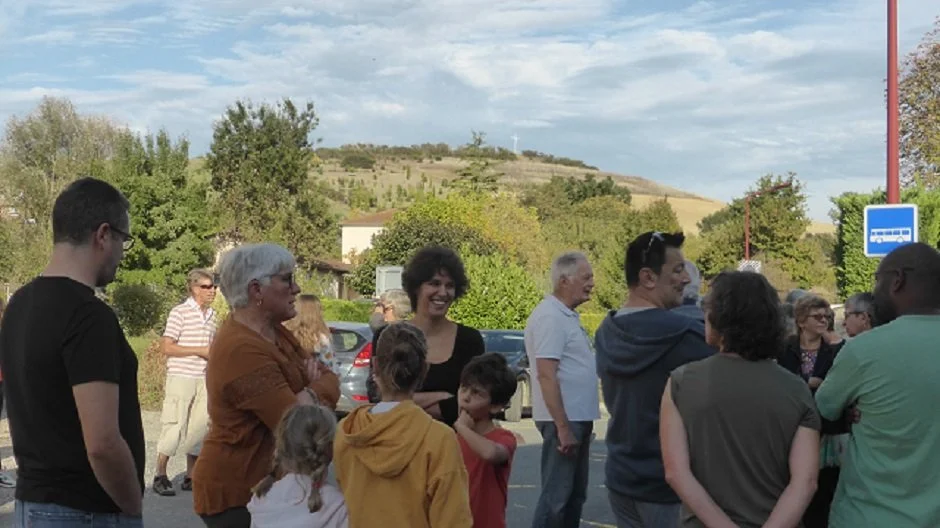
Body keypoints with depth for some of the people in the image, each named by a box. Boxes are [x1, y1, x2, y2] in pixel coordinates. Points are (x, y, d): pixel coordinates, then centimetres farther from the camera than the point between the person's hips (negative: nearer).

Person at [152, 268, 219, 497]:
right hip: (180, 377, -6)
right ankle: (160, 476, 8)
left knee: (200, 426, 8)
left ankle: (191, 477, 18)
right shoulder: (179, 312, -8)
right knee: (174, 426, -4)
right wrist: (199, 351, -15)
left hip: (203, 379, 6)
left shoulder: (211, 314, 13)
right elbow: (166, 347, -13)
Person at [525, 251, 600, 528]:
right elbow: (546, 375, -22)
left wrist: (581, 422, 18)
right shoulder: (550, 317, -17)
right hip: (563, 421, -10)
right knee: (556, 496, -4)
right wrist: (563, 427, -24)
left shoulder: (568, 316, 13)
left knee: (575, 494, 15)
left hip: (577, 418, 10)